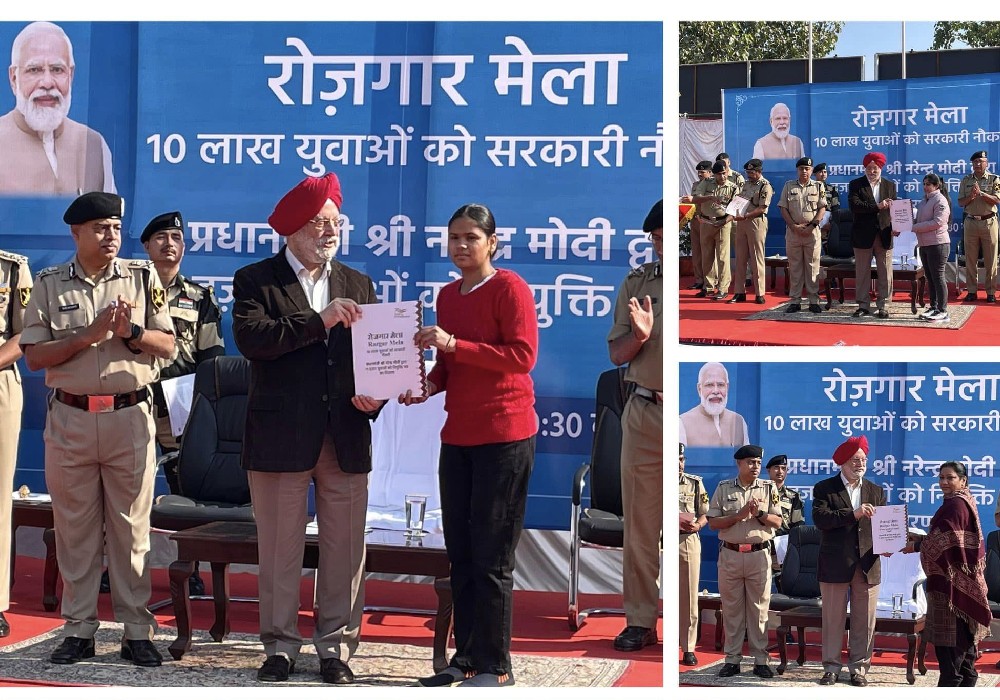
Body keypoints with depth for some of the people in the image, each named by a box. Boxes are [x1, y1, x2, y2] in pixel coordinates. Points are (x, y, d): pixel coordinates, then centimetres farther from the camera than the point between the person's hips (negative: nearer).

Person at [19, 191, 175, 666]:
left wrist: (131, 331, -14)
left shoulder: (143, 277, 5)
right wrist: (91, 333, -13)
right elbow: (34, 356, -3)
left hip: (130, 417, 0)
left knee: (131, 526, 3)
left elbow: (167, 346, 4)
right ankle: (78, 629, 15)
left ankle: (137, 631, 9)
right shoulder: (50, 284, 4)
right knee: (74, 526, 6)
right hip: (69, 418, 0)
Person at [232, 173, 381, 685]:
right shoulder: (255, 280, 2)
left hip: (347, 440, 3)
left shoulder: (358, 286, 15)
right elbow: (250, 338, -16)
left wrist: (373, 395, -7)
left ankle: (336, 647, 17)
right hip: (280, 438, -3)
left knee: (344, 550, 5)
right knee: (279, 551, 4)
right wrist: (318, 321, -21)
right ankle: (280, 646, 17)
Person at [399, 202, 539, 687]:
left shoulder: (509, 287, -7)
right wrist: (428, 384, 1)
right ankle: (466, 656, 19)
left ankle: (495, 666, 5)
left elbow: (523, 355, -16)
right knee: (460, 554, 10)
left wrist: (454, 344, -20)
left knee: (492, 557, -3)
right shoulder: (448, 295, 14)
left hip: (504, 435, -7)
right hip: (458, 436, 7)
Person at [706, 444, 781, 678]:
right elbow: (713, 522, -1)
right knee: (731, 608, 4)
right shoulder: (723, 488, 4)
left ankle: (761, 660, 8)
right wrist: (740, 515, -13)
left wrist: (759, 513, -15)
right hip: (730, 554, 0)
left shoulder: (768, 488, 6)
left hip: (759, 554, 0)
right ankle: (732, 659, 11)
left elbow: (777, 522, 2)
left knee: (759, 608, 2)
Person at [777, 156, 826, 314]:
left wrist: (812, 226, -11)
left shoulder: (818, 186, 6)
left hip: (812, 231, -1)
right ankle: (795, 301, 6)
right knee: (794, 267, 3)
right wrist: (795, 226, -8)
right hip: (793, 230, 1)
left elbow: (822, 208, 2)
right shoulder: (789, 186, 7)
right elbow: (783, 209, 3)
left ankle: (814, 301, 3)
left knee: (812, 266, 0)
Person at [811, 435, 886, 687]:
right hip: (835, 564, -3)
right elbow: (820, 518, -15)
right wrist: (853, 514, -24)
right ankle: (831, 667, 13)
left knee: (864, 621, 6)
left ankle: (859, 668, 15)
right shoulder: (824, 489, 1)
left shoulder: (876, 491, 12)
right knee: (833, 619, 4)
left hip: (867, 565, 3)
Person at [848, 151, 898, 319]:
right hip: (863, 236, -2)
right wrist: (877, 206, -21)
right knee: (862, 272, 4)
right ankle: (863, 305, 12)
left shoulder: (890, 185, 11)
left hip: (884, 236, 2)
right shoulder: (855, 185, 2)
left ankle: (883, 306, 10)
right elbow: (854, 206, -14)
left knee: (885, 273, 3)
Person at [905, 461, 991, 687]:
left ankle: (950, 683, -7)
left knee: (951, 638, -8)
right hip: (959, 577, 11)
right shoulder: (961, 502, 16)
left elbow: (945, 540, -19)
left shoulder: (955, 504, -16)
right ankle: (965, 683, 19)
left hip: (952, 579, -11)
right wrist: (921, 538, 10)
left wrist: (916, 546, -7)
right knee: (963, 635, 14)